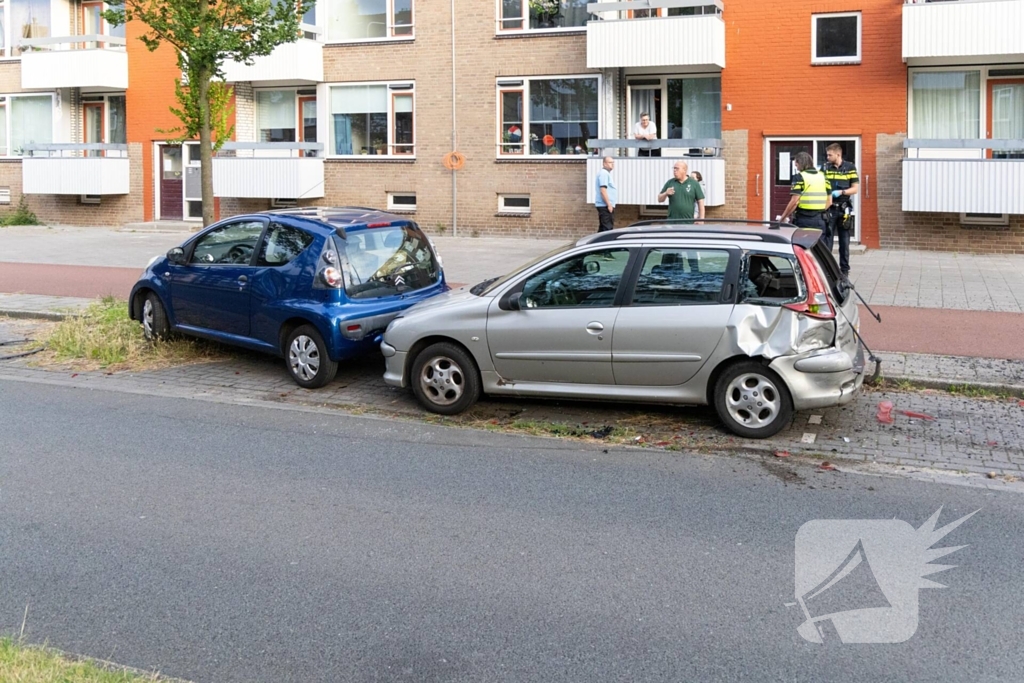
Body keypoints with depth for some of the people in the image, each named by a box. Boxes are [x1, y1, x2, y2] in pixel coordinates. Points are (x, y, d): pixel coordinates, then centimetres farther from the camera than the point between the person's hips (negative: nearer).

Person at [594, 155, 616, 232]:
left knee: (602, 228, 12)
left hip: (604, 206, 11)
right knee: (608, 228, -15)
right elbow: (603, 190, -20)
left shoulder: (606, 173, 21)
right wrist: (609, 205, -21)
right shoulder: (604, 173, -12)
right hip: (605, 206, -11)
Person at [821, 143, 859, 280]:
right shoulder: (825, 168, 5)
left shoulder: (850, 168, 1)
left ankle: (844, 270, 13)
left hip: (844, 209, 0)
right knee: (826, 241, -1)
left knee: (844, 242, 6)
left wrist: (841, 192, -16)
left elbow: (855, 188, 0)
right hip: (829, 209, 0)